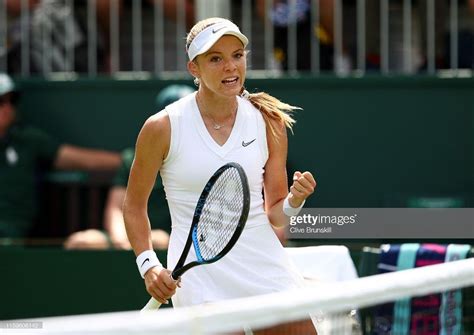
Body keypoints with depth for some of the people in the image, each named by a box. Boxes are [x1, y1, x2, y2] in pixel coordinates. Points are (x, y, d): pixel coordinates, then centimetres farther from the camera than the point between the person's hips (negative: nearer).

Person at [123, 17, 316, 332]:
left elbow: (274, 214, 9)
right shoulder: (163, 127, -5)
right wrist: (148, 264, -5)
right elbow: (134, 205, 7)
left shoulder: (269, 123, 3)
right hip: (199, 273, -3)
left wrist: (294, 201, -12)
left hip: (265, 265, 3)